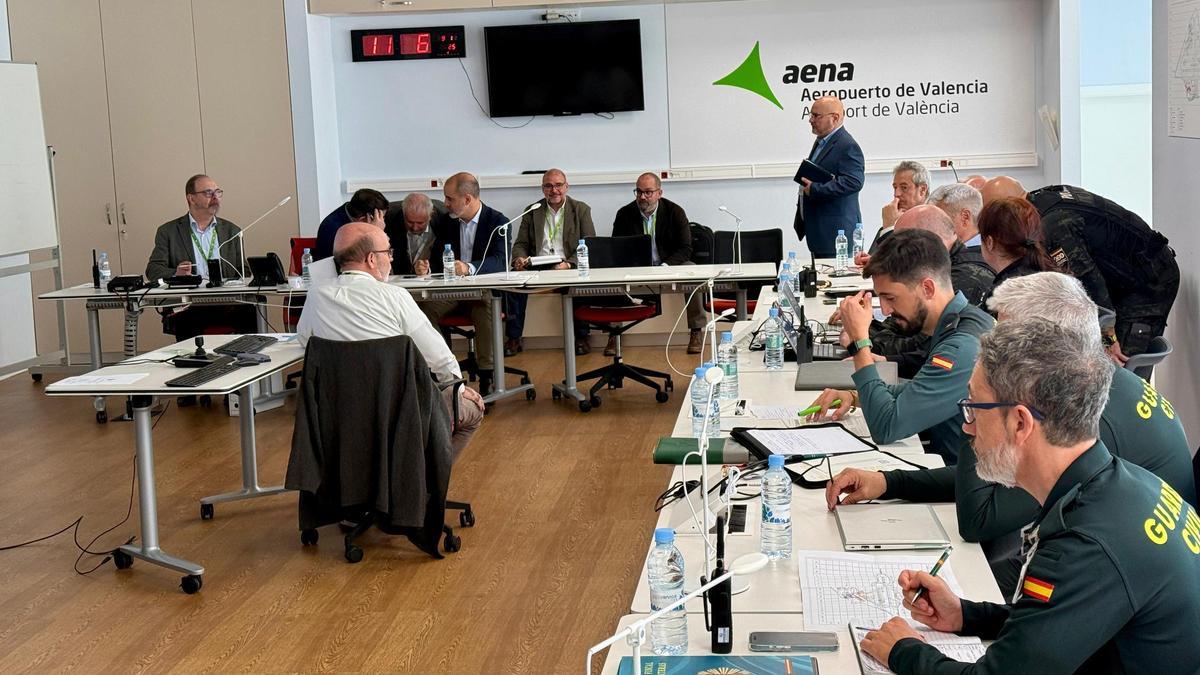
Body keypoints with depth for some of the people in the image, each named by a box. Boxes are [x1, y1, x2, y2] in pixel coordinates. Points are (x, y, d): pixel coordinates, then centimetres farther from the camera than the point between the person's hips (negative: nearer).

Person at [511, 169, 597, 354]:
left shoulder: (581, 210, 9)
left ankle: (581, 337, -19)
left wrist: (569, 264, -17)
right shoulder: (532, 212, 15)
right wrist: (519, 259, -11)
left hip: (568, 268, -2)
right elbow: (521, 244, 15)